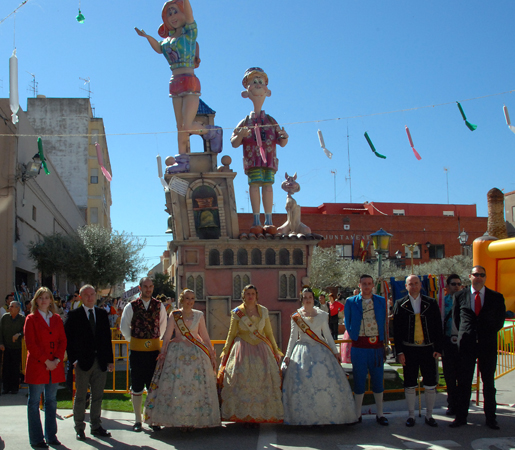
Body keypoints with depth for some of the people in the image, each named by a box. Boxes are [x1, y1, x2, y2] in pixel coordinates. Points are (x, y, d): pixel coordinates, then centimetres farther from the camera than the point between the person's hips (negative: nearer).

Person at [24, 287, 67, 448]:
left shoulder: (57, 319, 12)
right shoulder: (31, 319, 0)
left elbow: (63, 341, 8)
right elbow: (30, 344, -8)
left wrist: (57, 359, -7)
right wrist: (46, 361, -13)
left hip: (55, 367, 4)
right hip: (36, 367, -4)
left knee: (51, 401, 10)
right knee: (34, 402, 1)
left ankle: (51, 436, 18)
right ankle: (36, 439, 7)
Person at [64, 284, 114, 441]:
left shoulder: (102, 314, 11)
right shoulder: (74, 315, -1)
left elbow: (107, 337, 11)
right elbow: (67, 338, -4)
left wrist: (109, 359, 7)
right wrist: (73, 359, -10)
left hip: (100, 362, 4)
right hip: (83, 362, -4)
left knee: (98, 396, 10)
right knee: (80, 396, 4)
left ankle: (96, 426, 20)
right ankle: (79, 429, 14)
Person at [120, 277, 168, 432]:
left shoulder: (159, 306, 5)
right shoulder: (131, 306, 0)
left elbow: (163, 325, 15)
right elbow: (124, 327, 8)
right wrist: (132, 340, 9)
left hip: (154, 349, 1)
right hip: (137, 350, -1)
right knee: (137, 386, 5)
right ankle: (137, 420, 13)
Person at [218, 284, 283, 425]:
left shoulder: (263, 311, 9)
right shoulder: (237, 312, 3)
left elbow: (269, 333, 14)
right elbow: (231, 334, 9)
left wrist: (276, 351, 13)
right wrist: (225, 352, 7)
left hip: (261, 349, 2)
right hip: (242, 349, -2)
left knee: (262, 380, -5)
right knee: (242, 381, -8)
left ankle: (257, 415, 3)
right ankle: (243, 415, 0)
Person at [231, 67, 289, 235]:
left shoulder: (271, 121, 16)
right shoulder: (246, 122, 9)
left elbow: (281, 143, 15)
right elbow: (234, 143, 6)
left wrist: (284, 136, -7)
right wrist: (240, 135, -15)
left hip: (269, 158, 2)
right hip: (252, 159, -2)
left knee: (268, 185, -5)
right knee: (254, 184, -9)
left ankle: (268, 221, -4)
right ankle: (256, 221, -7)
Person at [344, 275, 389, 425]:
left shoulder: (381, 301, 7)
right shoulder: (351, 302, 3)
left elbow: (383, 322, 12)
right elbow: (347, 323, 10)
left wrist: (383, 339, 7)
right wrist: (354, 336, 4)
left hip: (377, 346, 1)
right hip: (359, 346, -1)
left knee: (378, 380, 7)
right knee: (359, 380, 5)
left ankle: (379, 414, 17)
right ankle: (357, 414, 15)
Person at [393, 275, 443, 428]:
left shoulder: (431, 303, 6)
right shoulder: (400, 304, 3)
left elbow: (438, 327, 6)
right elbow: (396, 329, 3)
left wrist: (438, 348, -2)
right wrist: (399, 351, -4)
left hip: (428, 349, 1)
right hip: (409, 350, -1)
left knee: (430, 385, 4)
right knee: (410, 385, 5)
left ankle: (429, 415, 18)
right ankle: (411, 415, 18)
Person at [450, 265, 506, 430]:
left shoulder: (496, 297, 3)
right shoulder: (460, 296, 5)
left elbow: (499, 321, 11)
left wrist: (488, 334, 10)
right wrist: (464, 335, 10)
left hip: (488, 344, 0)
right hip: (466, 344, 0)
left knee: (488, 382, 7)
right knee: (463, 382, 3)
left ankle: (490, 418, 16)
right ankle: (461, 417, 11)